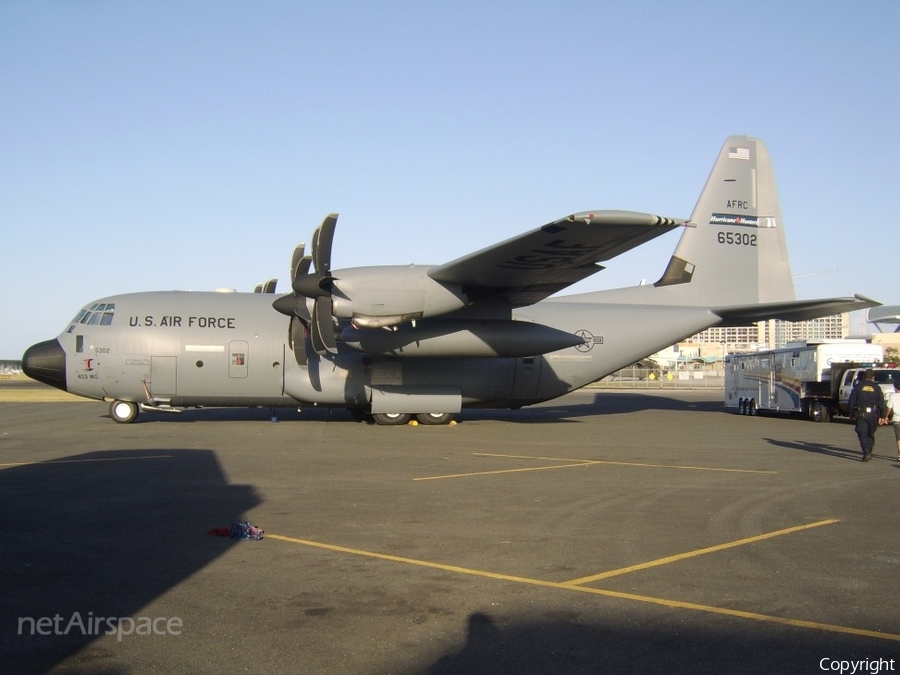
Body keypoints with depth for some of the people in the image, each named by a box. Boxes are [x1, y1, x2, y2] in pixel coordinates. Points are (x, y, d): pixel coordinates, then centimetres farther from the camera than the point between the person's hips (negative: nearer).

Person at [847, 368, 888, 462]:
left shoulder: (858, 386, 0)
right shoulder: (876, 388, 3)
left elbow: (851, 401, 1)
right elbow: (881, 403, 2)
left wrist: (851, 413, 12)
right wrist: (882, 416, 6)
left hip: (861, 414, -2)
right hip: (873, 414, 2)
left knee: (862, 434, -2)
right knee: (871, 434, 17)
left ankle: (866, 453, -16)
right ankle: (869, 453, 19)